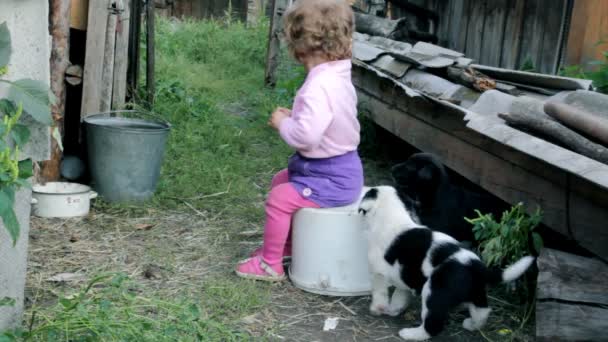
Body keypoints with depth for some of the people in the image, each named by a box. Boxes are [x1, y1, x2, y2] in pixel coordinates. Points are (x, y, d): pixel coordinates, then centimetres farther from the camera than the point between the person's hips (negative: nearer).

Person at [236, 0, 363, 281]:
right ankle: (286, 243, 37)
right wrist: (292, 118, 3)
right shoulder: (336, 77, 5)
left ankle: (270, 264, 6)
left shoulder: (319, 86, -29)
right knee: (280, 181, 23)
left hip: (331, 178, -11)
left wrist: (282, 122, -17)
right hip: (338, 168, 11)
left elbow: (306, 135, -36)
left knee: (279, 199, -10)